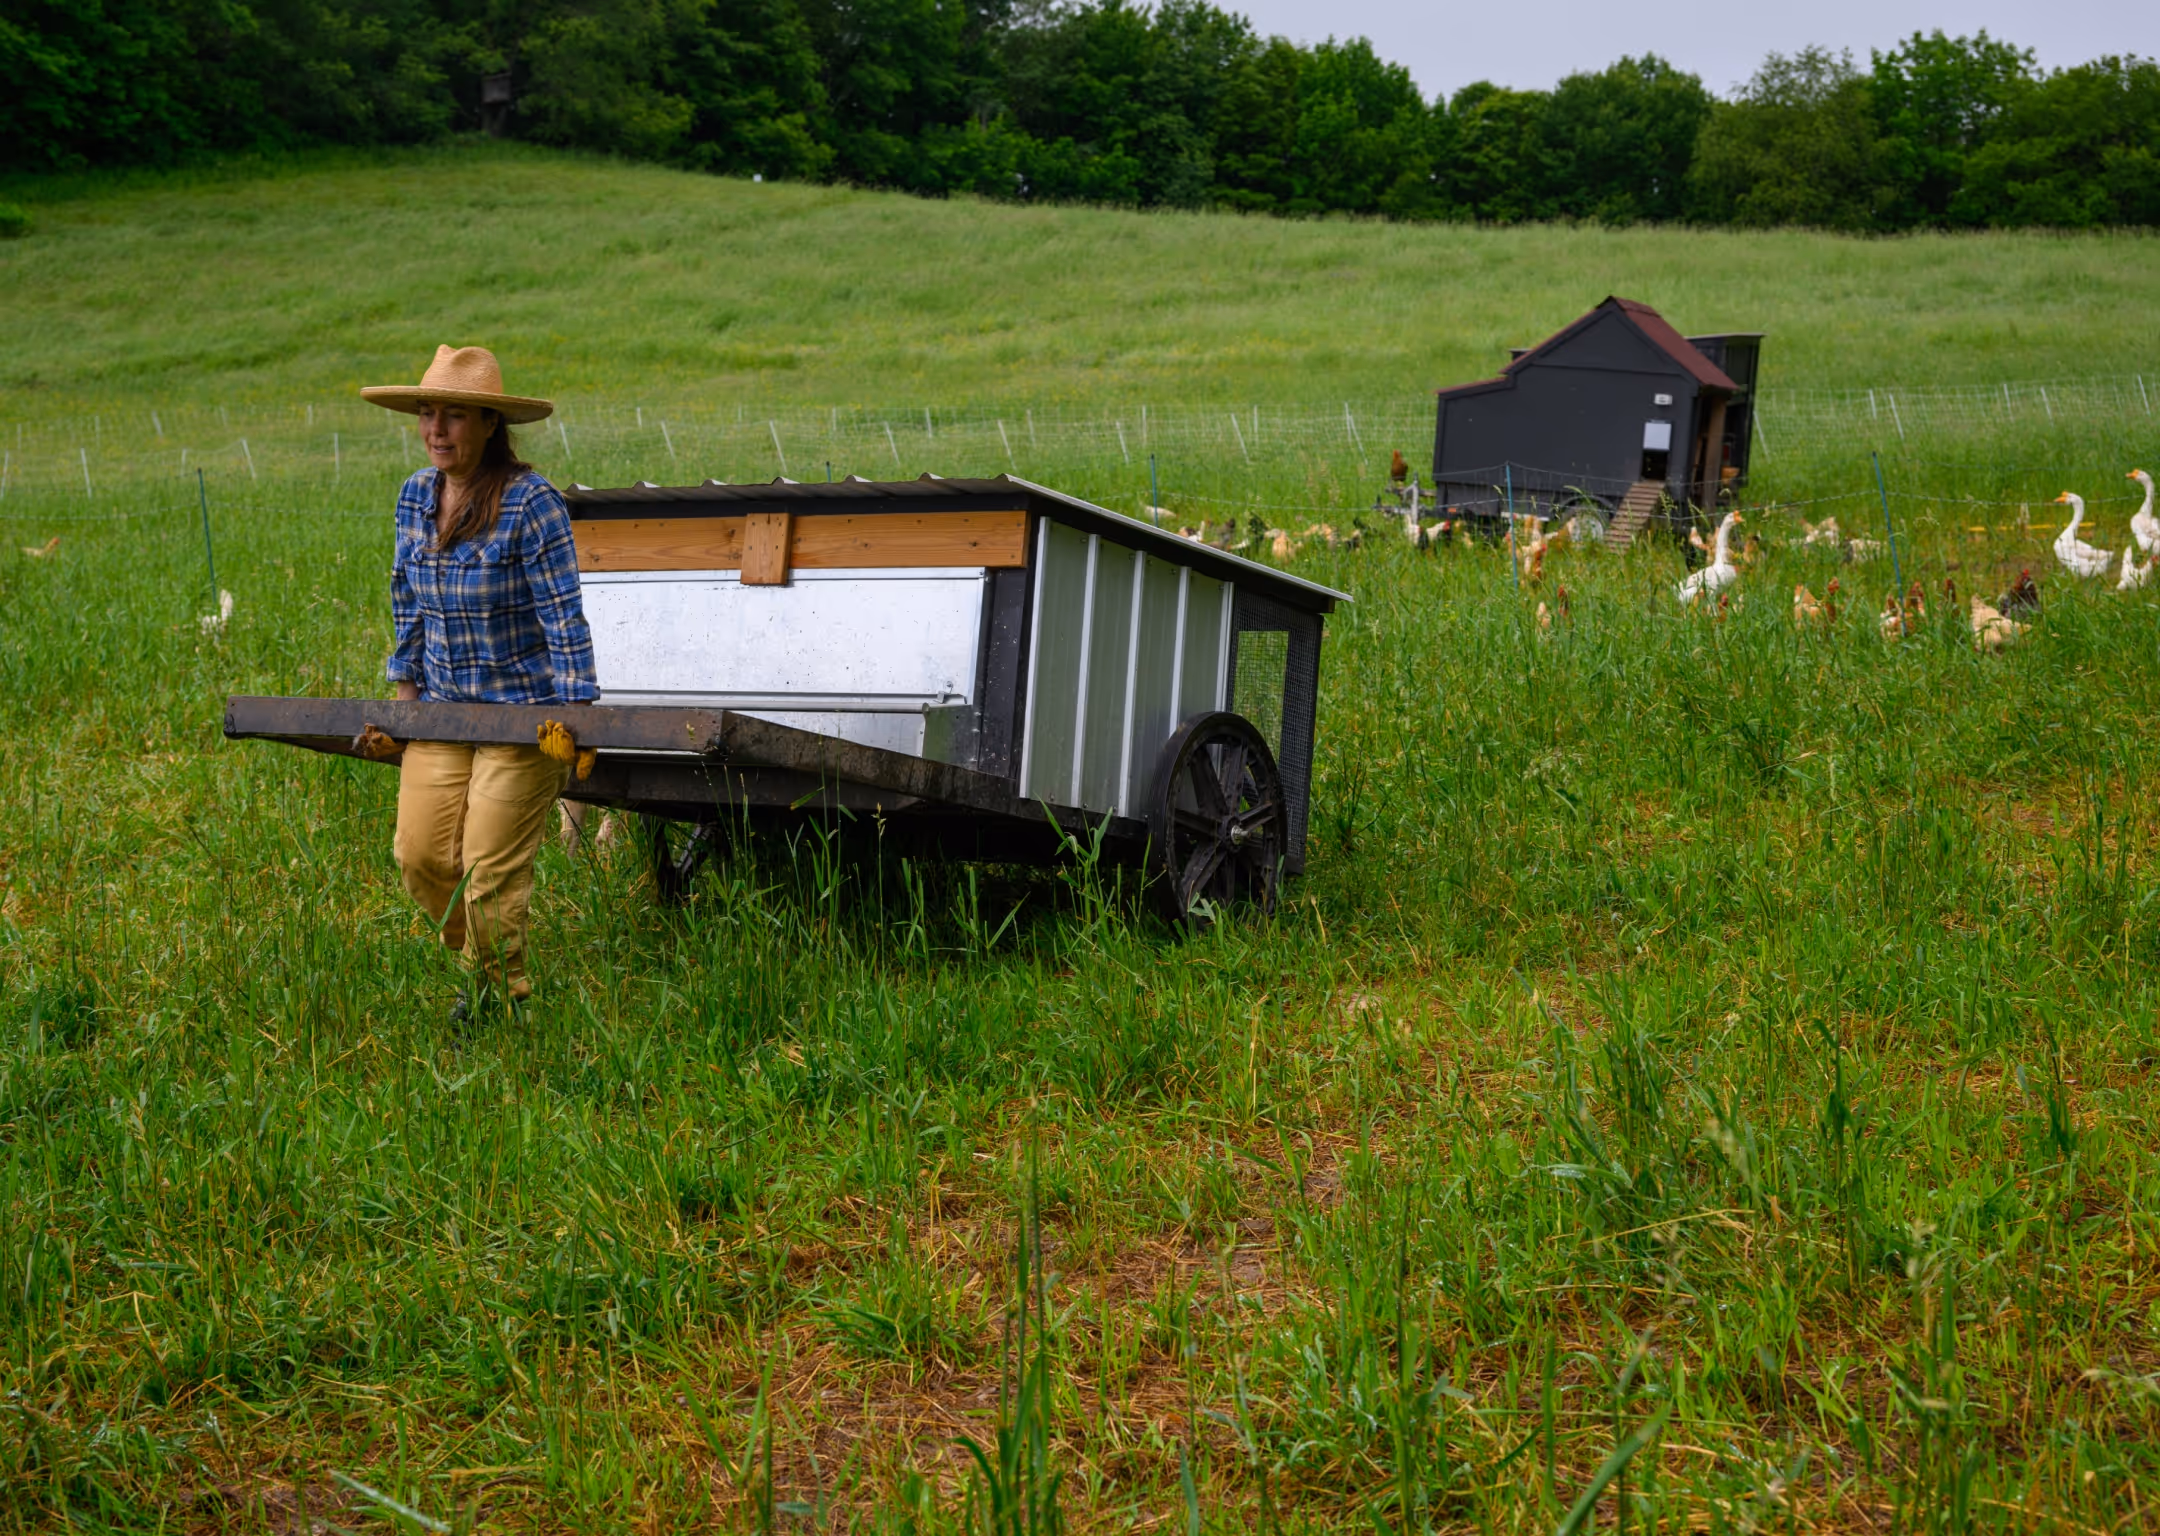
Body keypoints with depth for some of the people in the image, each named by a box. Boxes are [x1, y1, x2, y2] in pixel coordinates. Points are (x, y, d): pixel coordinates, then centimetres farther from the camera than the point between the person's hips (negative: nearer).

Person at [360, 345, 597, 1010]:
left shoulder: (531, 502, -17)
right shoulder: (415, 496, 4)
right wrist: (405, 688, 16)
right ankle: (483, 959, 29)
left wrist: (574, 713, -19)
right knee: (420, 853, 4)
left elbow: (564, 616, -16)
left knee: (492, 866, -1)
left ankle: (500, 991, 22)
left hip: (523, 708, -6)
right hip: (443, 707, 6)